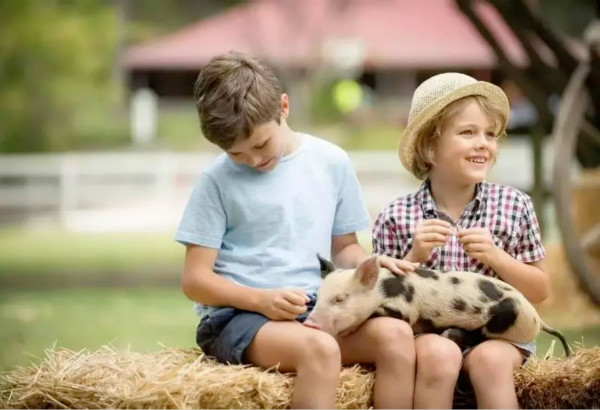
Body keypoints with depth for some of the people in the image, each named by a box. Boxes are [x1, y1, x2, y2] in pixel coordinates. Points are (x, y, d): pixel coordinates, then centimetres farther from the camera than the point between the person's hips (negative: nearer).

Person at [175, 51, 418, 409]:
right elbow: (195, 279, -2)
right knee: (320, 349, -36)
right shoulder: (218, 180, -2)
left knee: (396, 334, -26)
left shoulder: (332, 162, 8)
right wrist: (262, 300, -18)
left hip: (315, 308, 4)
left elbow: (344, 247, 20)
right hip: (237, 314, -4)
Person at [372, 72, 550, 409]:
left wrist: (496, 257, -11)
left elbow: (540, 291, 6)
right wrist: (415, 257, -15)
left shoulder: (514, 206, 1)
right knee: (438, 354, -32)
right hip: (425, 334, -1)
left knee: (490, 359, -31)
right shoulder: (396, 217, -2)